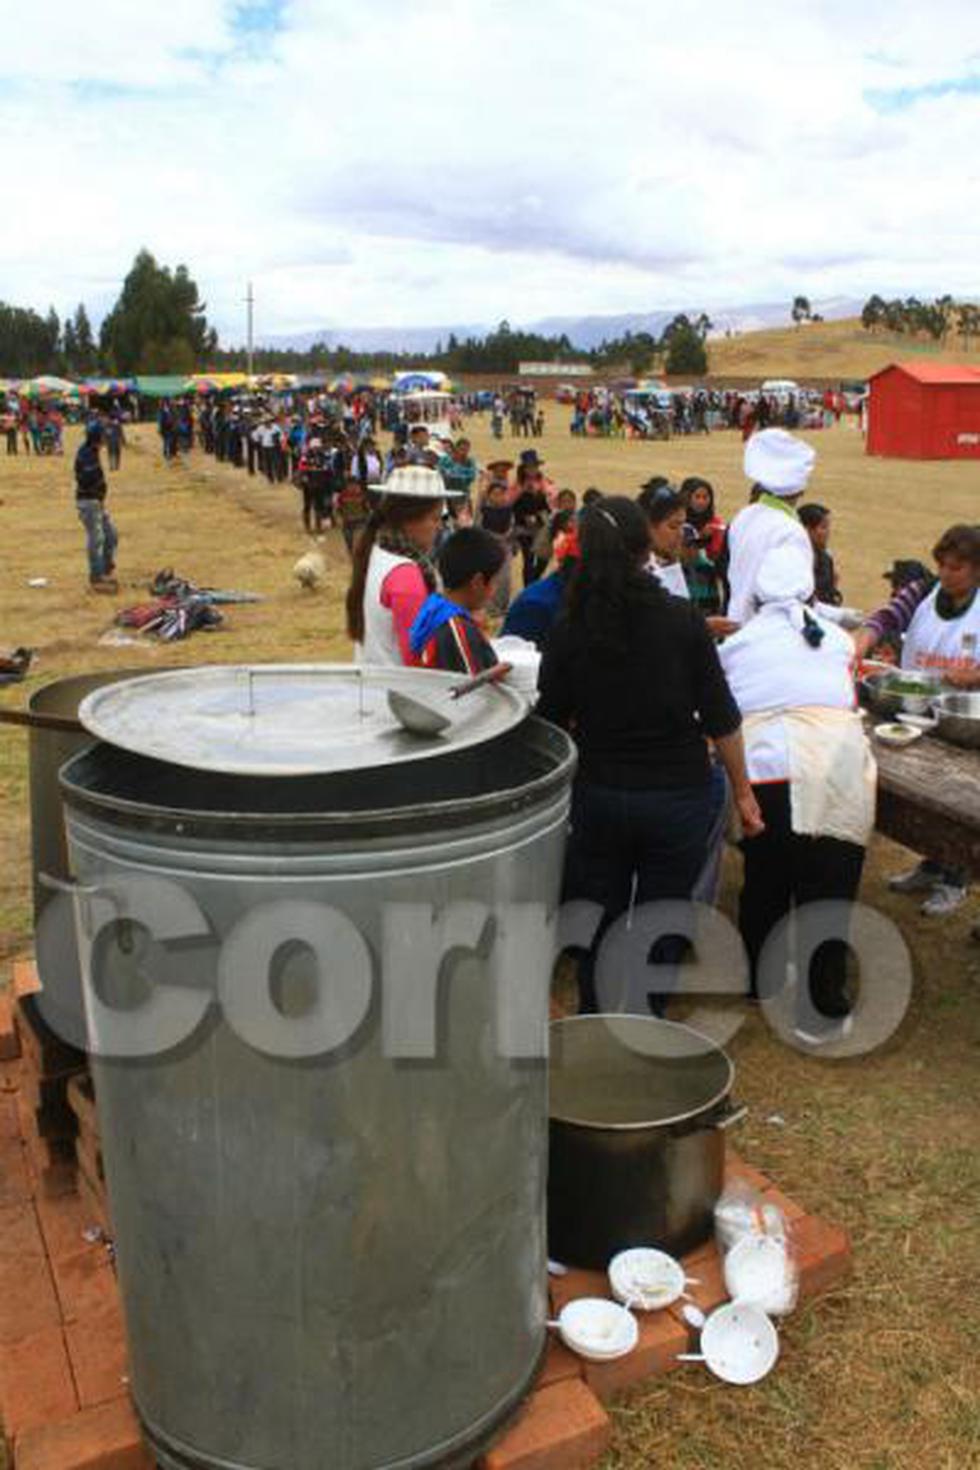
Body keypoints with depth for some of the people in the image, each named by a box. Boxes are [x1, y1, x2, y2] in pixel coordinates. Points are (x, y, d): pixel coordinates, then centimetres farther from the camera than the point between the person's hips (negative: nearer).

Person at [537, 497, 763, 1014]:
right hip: (678, 796, -1)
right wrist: (742, 791, 5)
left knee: (597, 924, 17)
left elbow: (551, 721, -2)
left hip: (598, 796, 1)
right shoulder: (682, 620, -10)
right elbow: (720, 718, -6)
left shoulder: (568, 628, -8)